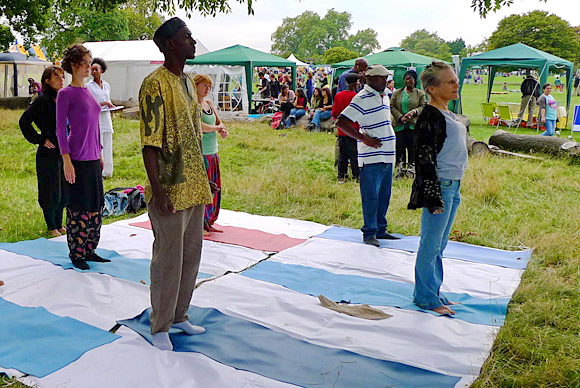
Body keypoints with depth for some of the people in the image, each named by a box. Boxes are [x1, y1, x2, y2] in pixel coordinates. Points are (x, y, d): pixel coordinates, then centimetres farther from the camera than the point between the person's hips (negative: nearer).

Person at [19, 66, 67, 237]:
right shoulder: (43, 100, -11)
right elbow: (24, 121, -13)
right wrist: (40, 139, -12)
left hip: (64, 152, 7)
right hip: (49, 153, -7)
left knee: (64, 191, 13)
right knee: (51, 192, 2)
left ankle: (59, 225, 26)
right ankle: (51, 227, 16)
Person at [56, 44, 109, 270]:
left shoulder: (88, 92, 13)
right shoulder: (65, 94, -7)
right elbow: (60, 128, -10)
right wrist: (66, 160, -16)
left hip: (93, 159, 7)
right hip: (77, 160, -7)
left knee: (96, 207, 12)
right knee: (78, 209, 0)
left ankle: (90, 250, 24)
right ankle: (76, 254, 13)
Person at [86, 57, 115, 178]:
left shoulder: (106, 85, 14)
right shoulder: (88, 86, -2)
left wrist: (110, 105, 4)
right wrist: (103, 103, -14)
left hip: (106, 119, 6)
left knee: (107, 147, 7)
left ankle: (106, 171, 15)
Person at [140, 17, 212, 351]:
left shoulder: (188, 82, 13)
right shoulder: (155, 84, -13)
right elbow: (150, 144, -17)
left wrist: (203, 180, 17)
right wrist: (157, 192, -21)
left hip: (195, 187, 8)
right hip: (170, 191, -8)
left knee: (191, 255, 16)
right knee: (168, 260, 2)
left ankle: (179, 316, 32)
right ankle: (160, 328, 19)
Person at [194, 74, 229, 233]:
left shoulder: (209, 102, 15)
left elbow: (219, 122, 18)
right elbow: (199, 126, -21)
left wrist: (223, 130, -4)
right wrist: (217, 128, -6)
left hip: (213, 152, 8)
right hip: (200, 153, -8)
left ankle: (208, 223, 23)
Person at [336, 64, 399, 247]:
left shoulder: (384, 98, 17)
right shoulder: (362, 99, -11)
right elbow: (341, 122, -18)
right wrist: (364, 139, -18)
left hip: (387, 155, 9)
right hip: (371, 157, -9)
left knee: (384, 194, 13)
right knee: (371, 196, -3)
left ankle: (380, 230, 23)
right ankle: (369, 233, 7)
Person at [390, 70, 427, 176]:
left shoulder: (420, 94, 8)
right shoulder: (397, 93, 11)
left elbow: (424, 107, 1)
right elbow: (392, 107, 5)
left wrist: (414, 111, -19)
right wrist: (400, 117, -9)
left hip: (414, 125, -1)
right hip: (399, 125, 1)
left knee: (412, 147, -2)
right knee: (400, 147, 1)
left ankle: (411, 166, 10)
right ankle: (400, 168, 9)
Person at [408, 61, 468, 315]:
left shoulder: (446, 114, 15)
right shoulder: (429, 116, -14)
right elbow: (425, 158, -18)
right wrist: (434, 197, -20)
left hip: (452, 186, 9)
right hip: (438, 186, -9)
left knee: (439, 245, 16)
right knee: (431, 245, 1)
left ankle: (433, 292, 28)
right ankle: (426, 298, 13)